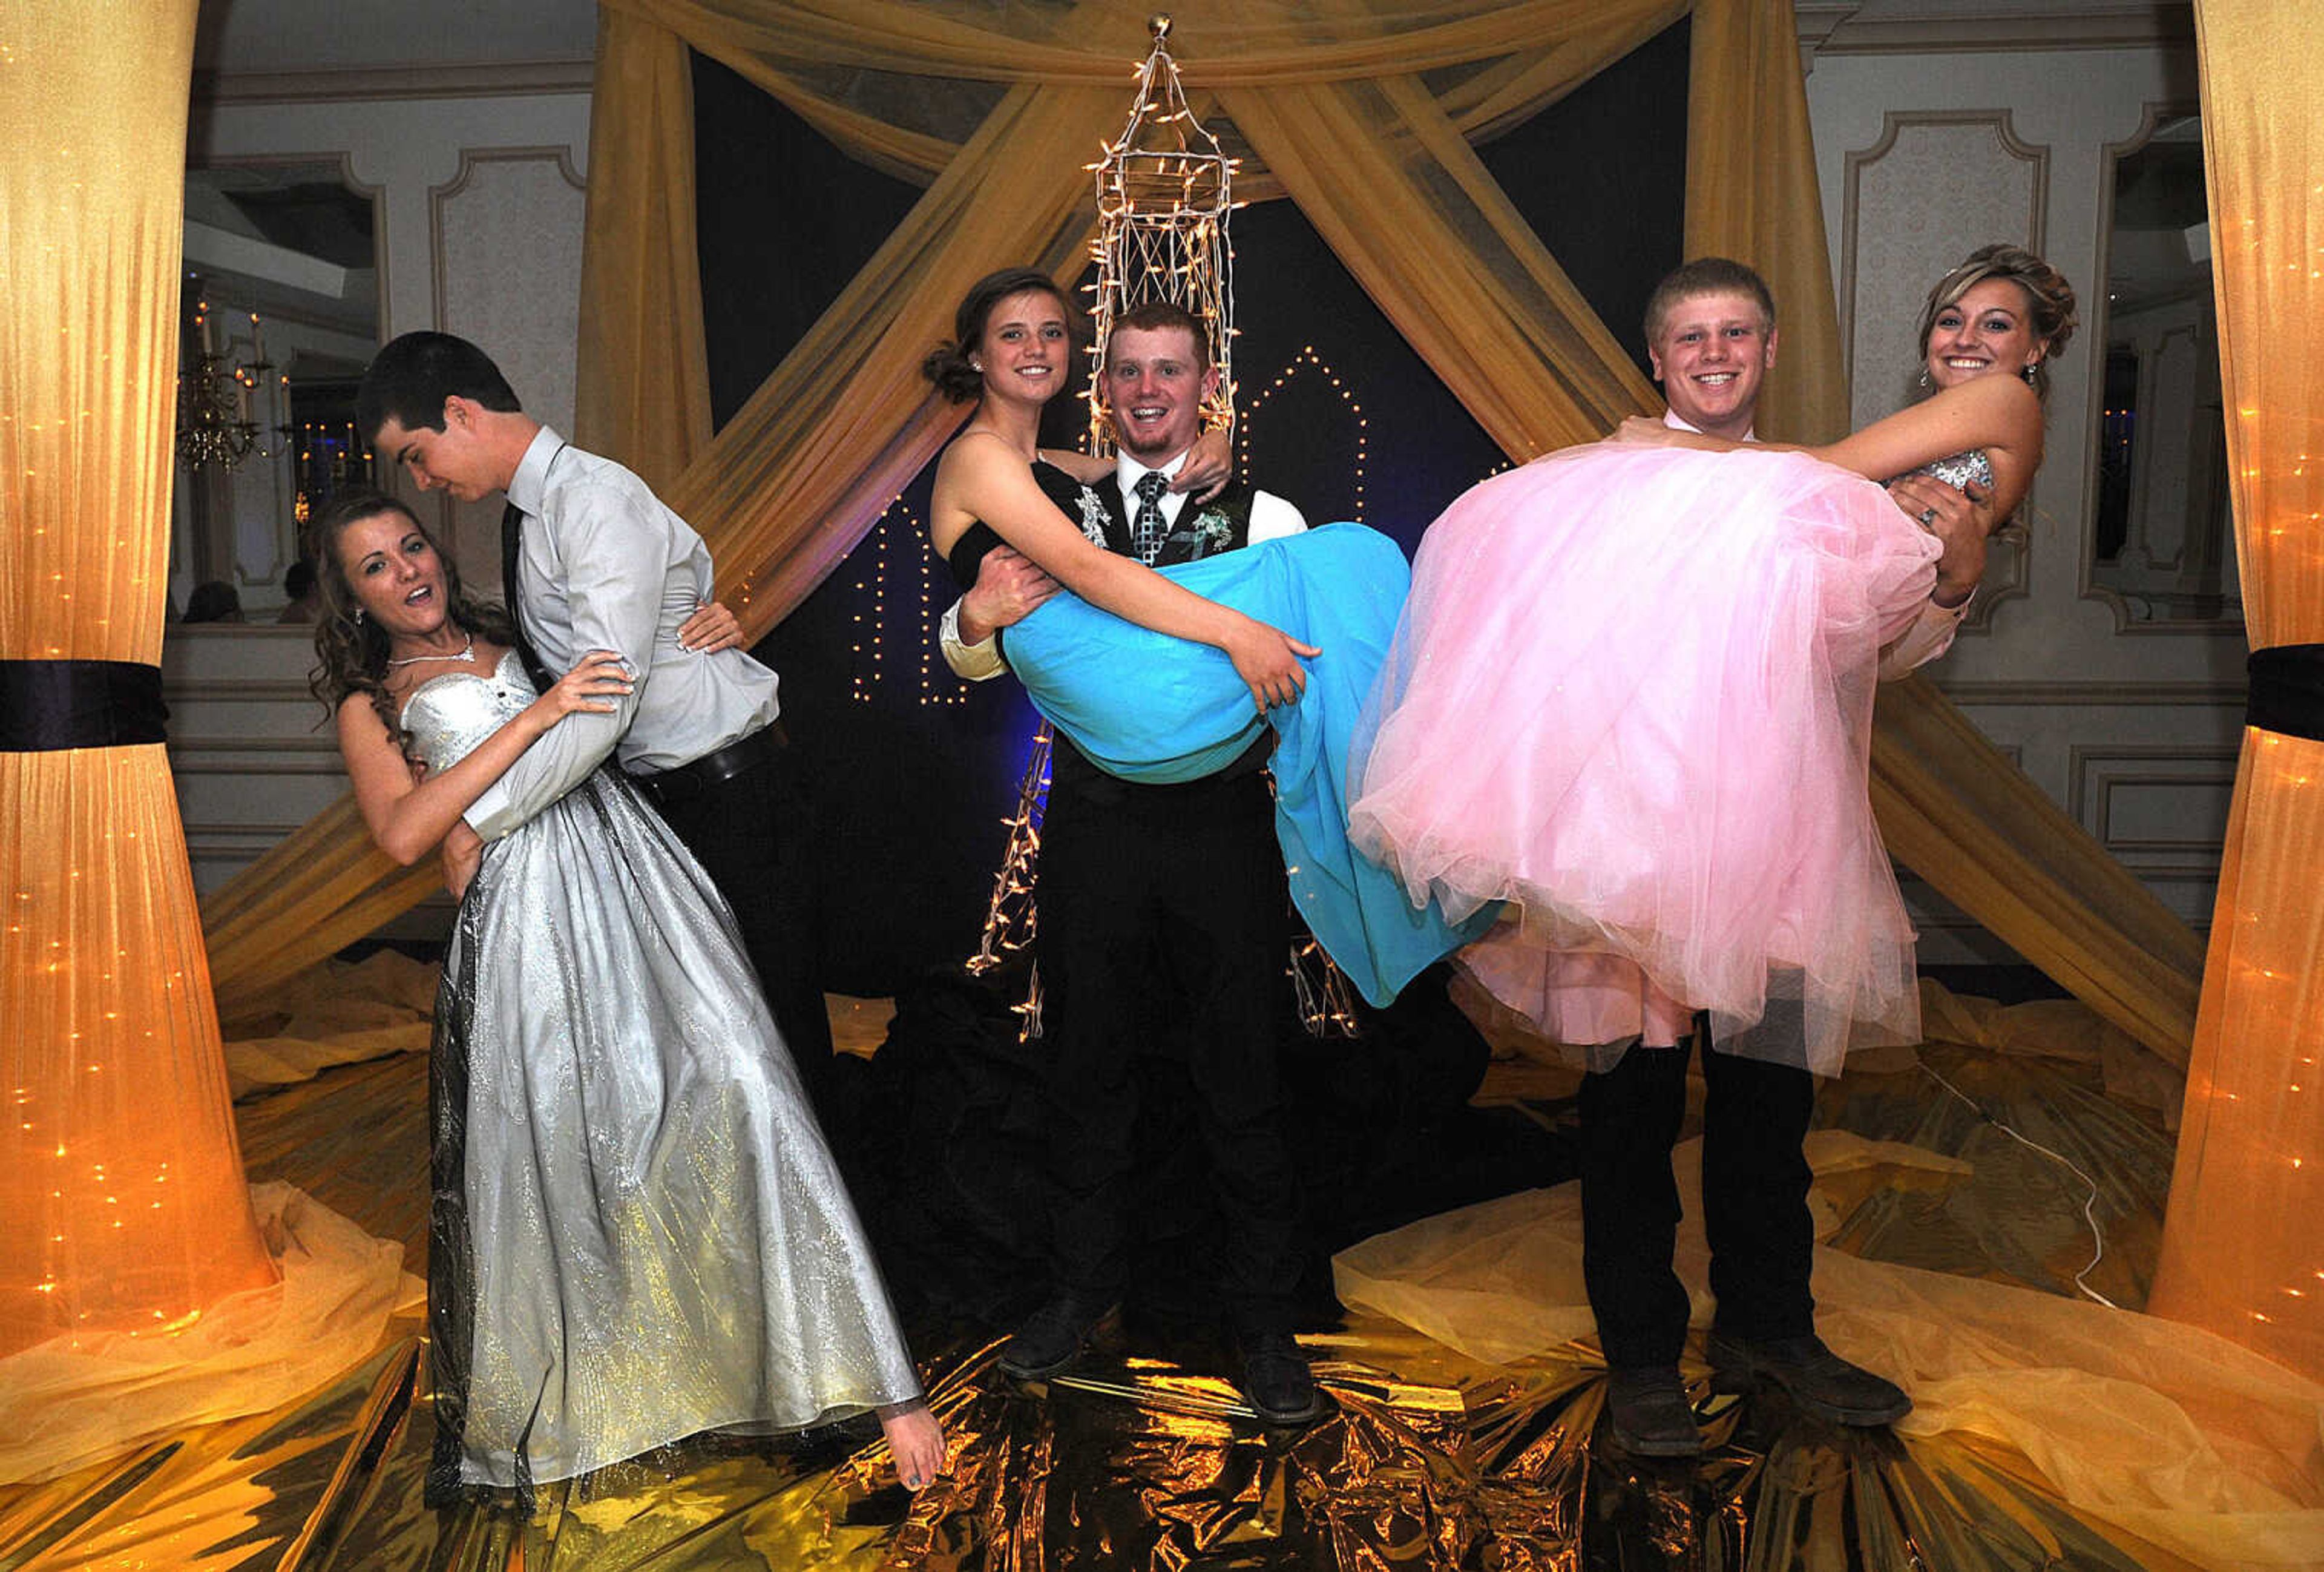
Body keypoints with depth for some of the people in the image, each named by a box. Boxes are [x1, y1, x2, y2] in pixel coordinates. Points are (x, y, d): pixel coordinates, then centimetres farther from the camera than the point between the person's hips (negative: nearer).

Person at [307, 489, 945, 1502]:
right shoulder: (371, 701, 17)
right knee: (544, 1147, -3)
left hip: (626, 861, 2)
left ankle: (873, 1379, -16)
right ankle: (505, 1410, 24)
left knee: (735, 1077, -14)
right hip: (524, 914, -1)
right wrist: (535, 717, -10)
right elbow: (403, 834, -3)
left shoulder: (515, 638, 26)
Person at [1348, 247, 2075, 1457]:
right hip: (1630, 823, -4)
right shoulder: (1604, 476, 2)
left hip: (1772, 829, 4)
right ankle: (1640, 1356, 19)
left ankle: (1766, 1326, 31)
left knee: (1770, 1087, 13)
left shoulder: (1819, 490, 16)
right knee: (1634, 1095, 4)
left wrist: (1954, 578, -9)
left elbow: (1882, 649, 9)